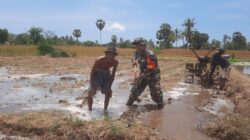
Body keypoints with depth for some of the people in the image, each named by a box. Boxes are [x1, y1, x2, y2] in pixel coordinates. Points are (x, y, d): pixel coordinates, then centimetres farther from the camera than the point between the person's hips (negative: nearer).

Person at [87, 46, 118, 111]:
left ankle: (105, 109, 17)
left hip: (106, 74, 3)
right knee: (91, 92, -8)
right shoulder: (99, 60, -31)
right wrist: (92, 86, -24)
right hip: (96, 74, -3)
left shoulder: (115, 62, -19)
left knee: (108, 93, 0)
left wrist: (109, 86, -5)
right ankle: (90, 109, 8)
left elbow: (113, 74, -5)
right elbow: (92, 72, -22)